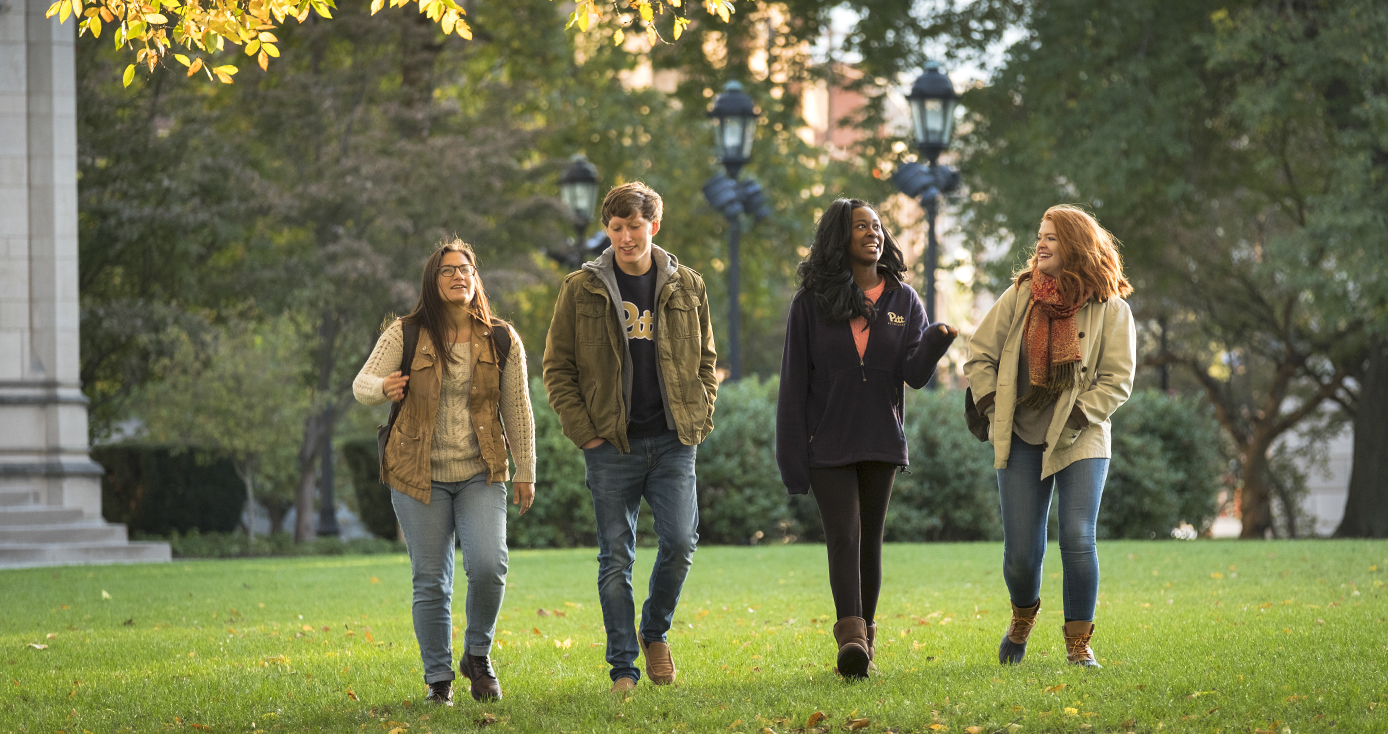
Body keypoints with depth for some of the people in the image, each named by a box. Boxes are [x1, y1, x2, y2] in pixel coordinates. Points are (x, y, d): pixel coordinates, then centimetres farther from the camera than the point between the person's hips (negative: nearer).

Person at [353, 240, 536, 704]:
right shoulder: (405, 335, -2)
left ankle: (478, 655, 7)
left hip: (481, 475, 0)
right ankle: (438, 679, 14)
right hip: (419, 476, 0)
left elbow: (517, 410, 7)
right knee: (430, 581, 1)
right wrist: (382, 388, -28)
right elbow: (361, 384, -4)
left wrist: (525, 472, 7)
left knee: (489, 566, -17)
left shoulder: (501, 341, 2)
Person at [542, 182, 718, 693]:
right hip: (611, 445, -1)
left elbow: (705, 360, 16)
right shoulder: (581, 290, 2)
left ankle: (655, 632, 19)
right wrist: (583, 431, -4)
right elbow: (557, 367, 4)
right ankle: (623, 667, 7)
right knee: (615, 559, 0)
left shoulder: (686, 288, 7)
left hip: (673, 443, 1)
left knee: (679, 544, -8)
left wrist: (700, 419, 3)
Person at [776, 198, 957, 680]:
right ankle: (851, 636, -24)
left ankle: (864, 636, 16)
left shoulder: (902, 301, 6)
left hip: (881, 442, 3)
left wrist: (936, 340, -26)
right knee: (844, 536, -14)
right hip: (828, 443, -3)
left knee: (869, 541, 8)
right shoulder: (811, 304, 0)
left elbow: (914, 374, -4)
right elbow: (794, 383, 0)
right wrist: (792, 458, -5)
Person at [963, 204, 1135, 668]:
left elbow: (1117, 381, -5)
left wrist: (1075, 418, -14)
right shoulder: (1021, 295, 5)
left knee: (1077, 539, -15)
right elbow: (980, 355, 10)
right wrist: (992, 408, 1)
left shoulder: (1110, 309, -2)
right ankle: (1023, 617, 32)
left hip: (1081, 442, -2)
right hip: (1021, 441, 2)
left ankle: (1078, 643, 0)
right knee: (1021, 550, 0)